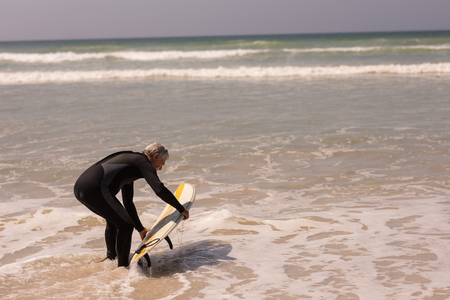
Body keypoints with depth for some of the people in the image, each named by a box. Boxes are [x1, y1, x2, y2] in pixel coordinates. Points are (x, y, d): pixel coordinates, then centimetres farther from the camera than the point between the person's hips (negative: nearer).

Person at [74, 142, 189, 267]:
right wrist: (181, 209, -1)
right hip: (94, 189, -10)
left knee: (113, 219, 31)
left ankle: (111, 258, 46)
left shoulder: (129, 159, 31)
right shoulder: (143, 162, 3)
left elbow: (128, 203, 37)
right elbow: (160, 190, -14)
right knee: (126, 225, 4)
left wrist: (140, 229, 42)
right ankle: (123, 267, 9)